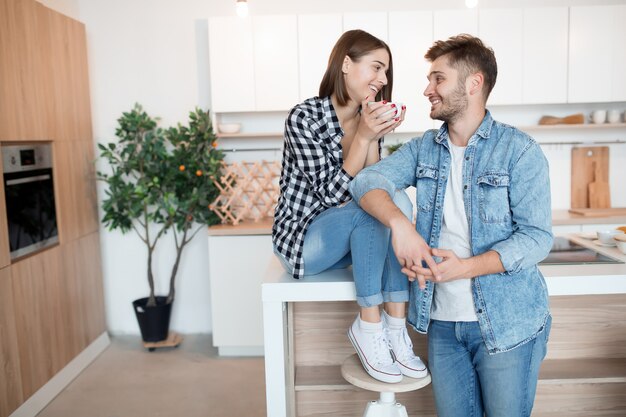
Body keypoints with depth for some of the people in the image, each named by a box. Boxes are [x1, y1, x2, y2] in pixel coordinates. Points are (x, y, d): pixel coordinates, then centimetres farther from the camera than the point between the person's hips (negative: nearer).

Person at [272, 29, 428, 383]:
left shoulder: (369, 119, 3)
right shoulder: (305, 117, -17)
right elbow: (331, 194, -20)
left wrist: (375, 138, -17)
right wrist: (363, 136, -25)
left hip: (350, 238, 6)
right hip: (303, 238, -6)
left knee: (398, 200, -22)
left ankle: (395, 326, -19)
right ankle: (369, 327, -18)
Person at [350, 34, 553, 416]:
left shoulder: (519, 150, -9)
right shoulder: (424, 148, 6)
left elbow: (537, 237, -13)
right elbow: (368, 181, -6)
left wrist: (466, 267, -26)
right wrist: (399, 223, -25)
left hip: (507, 323, -3)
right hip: (442, 321, 4)